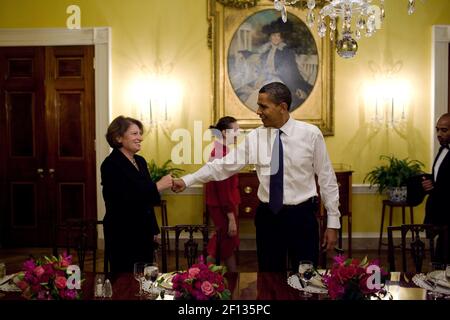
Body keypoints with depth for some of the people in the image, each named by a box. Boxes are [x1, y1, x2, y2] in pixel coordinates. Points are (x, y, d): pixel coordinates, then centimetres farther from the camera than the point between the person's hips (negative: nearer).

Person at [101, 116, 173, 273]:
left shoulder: (140, 161, 10)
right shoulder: (111, 164, -13)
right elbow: (126, 199, -23)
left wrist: (153, 229, 16)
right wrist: (157, 186, -24)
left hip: (143, 232, 7)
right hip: (123, 236, -7)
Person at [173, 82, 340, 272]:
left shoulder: (311, 134, -6)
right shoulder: (254, 137, 0)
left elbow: (326, 178, -3)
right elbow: (224, 165, 1)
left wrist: (333, 222, -2)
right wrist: (187, 181, -5)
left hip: (301, 216, -2)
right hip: (267, 216, 2)